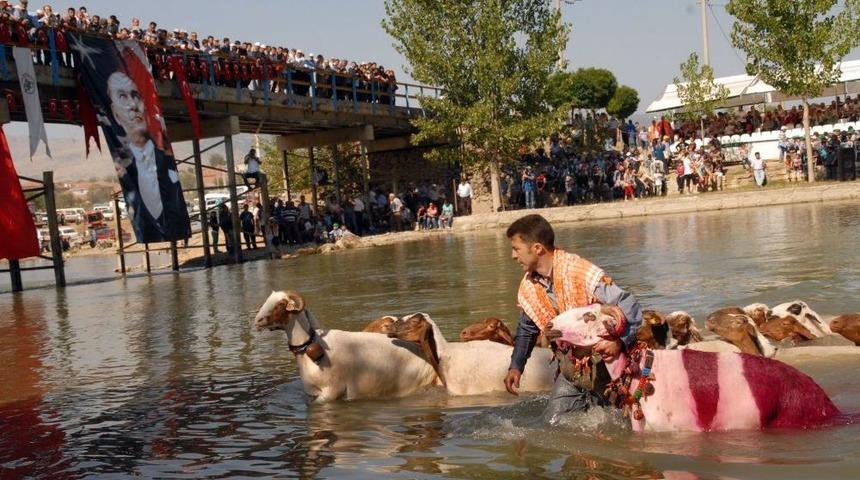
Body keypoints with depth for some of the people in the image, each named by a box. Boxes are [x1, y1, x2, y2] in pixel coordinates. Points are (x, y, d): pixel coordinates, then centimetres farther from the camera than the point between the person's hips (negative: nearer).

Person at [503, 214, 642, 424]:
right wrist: (516, 366, 8)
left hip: (603, 363, -6)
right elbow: (527, 330, 17)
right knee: (552, 423, 4)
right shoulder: (528, 286, -2)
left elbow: (631, 307, -25)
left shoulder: (583, 274, -25)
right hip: (570, 370, 6)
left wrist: (620, 342, -41)